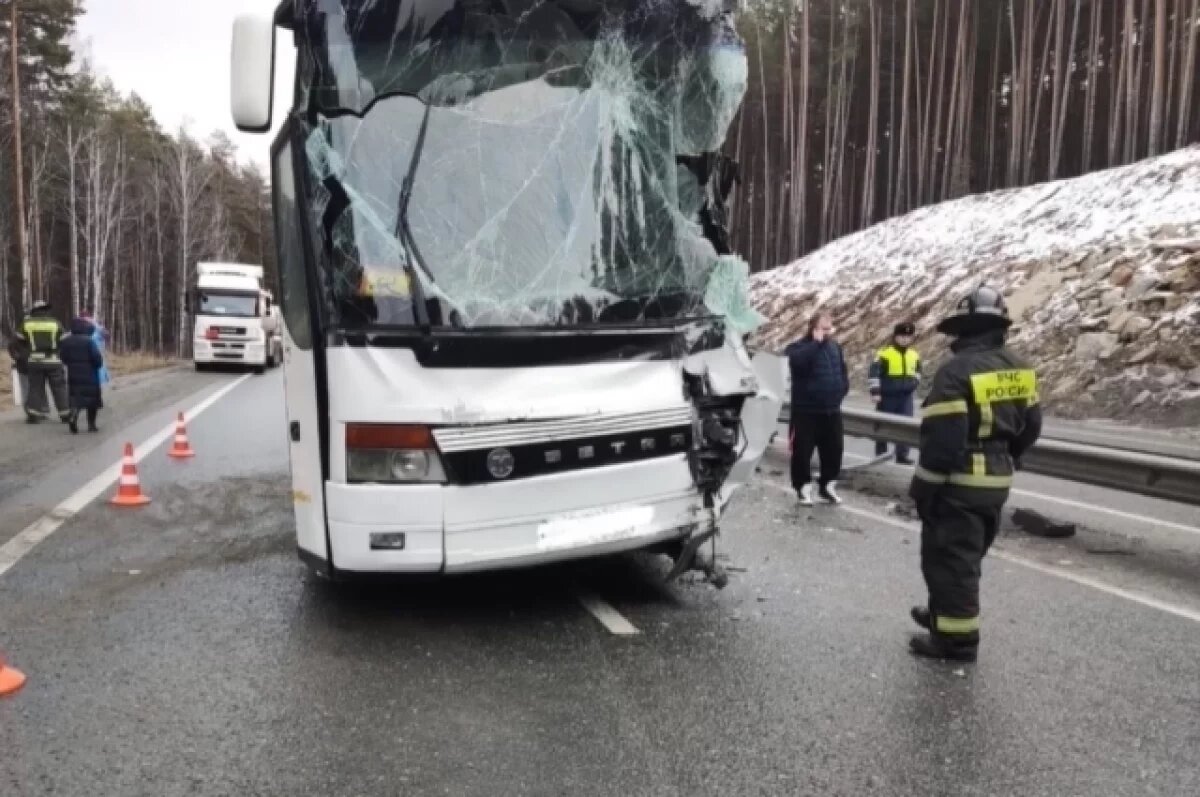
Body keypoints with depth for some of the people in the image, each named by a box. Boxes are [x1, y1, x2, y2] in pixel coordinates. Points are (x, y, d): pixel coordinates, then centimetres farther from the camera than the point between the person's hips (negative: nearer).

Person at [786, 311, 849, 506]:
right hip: (806, 411, -5)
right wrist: (817, 342, -25)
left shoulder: (835, 347, 9)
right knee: (802, 451, 0)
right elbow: (798, 361, -33)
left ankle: (828, 486, 25)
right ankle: (804, 487, 13)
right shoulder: (799, 347, -9)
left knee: (833, 450, 11)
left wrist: (841, 392, 8)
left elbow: (843, 372, 20)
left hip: (831, 411, 5)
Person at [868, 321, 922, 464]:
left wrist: (914, 385, 14)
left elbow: (917, 371, 26)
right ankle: (881, 453, 19)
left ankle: (902, 455, 8)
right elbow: (873, 373, -15)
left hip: (906, 396, 4)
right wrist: (875, 392, -19)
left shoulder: (914, 354, 7)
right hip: (887, 396, -4)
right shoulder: (885, 353, -12)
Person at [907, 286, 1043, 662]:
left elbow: (942, 440, -23)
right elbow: (1030, 427, 13)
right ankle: (945, 613, 37)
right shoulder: (1019, 370, 5)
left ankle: (958, 637, 9)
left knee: (949, 559, 3)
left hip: (960, 484, -8)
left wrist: (924, 487, -14)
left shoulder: (956, 371, -21)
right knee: (967, 556, 22)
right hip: (997, 483, 9)